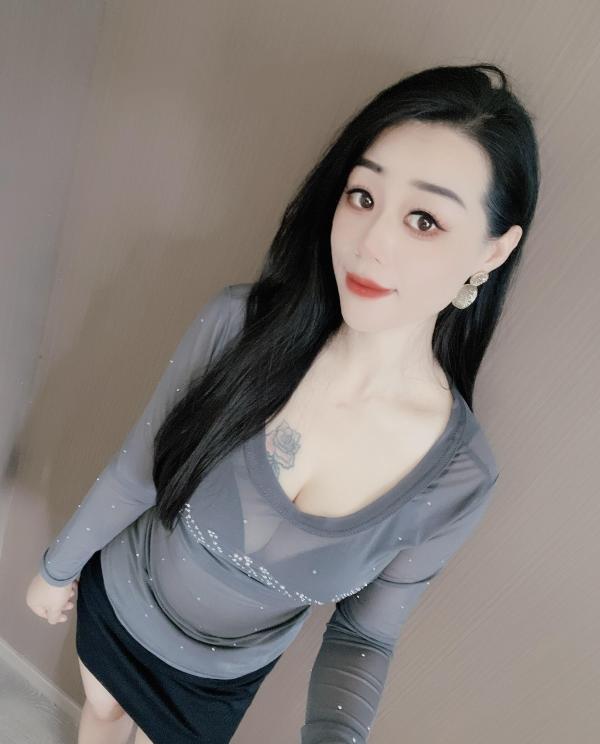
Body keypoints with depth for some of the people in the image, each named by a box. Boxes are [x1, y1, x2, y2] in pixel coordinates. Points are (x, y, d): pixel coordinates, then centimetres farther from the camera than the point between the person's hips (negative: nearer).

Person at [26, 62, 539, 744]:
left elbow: (364, 634, -13)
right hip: (117, 599, 1)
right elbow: (136, 470, -13)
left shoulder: (460, 478, -27)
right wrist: (58, 566, 2)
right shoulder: (237, 323, -29)